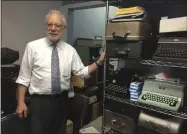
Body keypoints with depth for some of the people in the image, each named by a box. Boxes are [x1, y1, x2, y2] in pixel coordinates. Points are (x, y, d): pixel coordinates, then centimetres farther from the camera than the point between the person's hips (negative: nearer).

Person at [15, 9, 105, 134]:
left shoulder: (70, 50, 1)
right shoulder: (33, 46, -6)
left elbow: (82, 72, 2)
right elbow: (24, 77, -4)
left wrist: (99, 62, -9)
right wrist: (21, 103, -6)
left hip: (62, 100, 3)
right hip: (40, 101, -2)